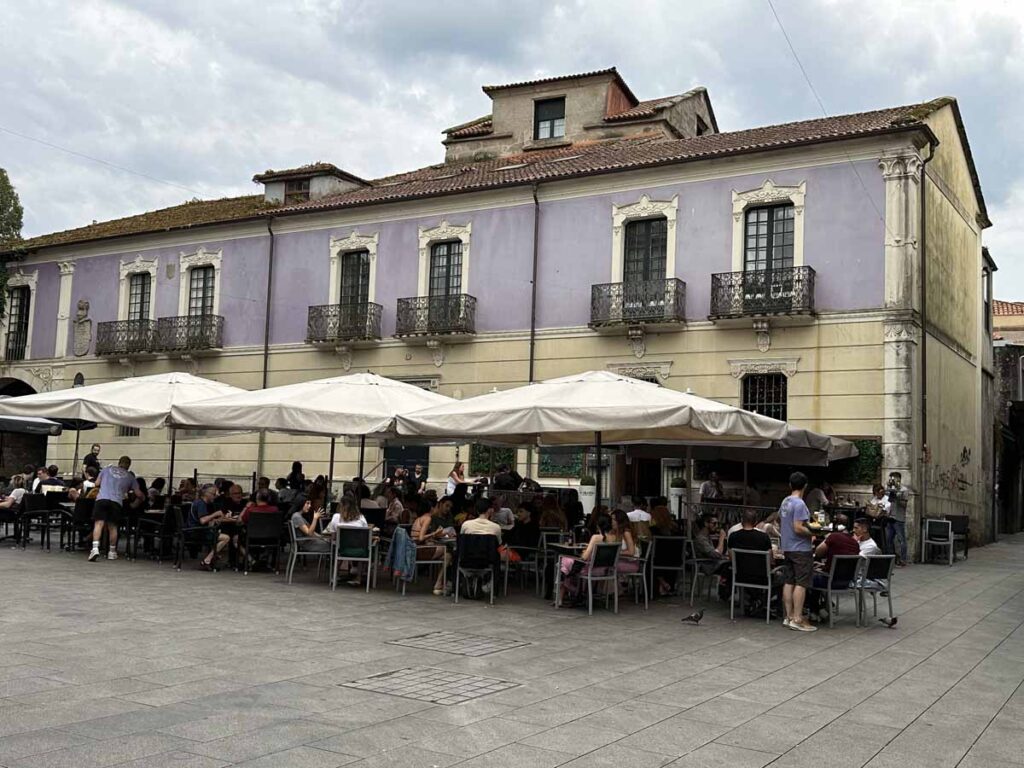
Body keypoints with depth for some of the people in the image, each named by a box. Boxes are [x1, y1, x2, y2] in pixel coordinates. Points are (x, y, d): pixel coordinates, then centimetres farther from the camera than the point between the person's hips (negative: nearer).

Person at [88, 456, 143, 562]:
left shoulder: (107, 469, 22)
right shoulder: (130, 476, 20)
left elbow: (97, 484, 25)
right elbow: (138, 494, 18)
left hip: (101, 498, 0)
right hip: (116, 501, 0)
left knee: (99, 523, -7)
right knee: (112, 526, 13)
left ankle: (95, 548, -25)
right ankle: (112, 552, 21)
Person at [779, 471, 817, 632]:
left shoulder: (785, 502, 9)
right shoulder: (799, 504, -18)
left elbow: (780, 521, 21)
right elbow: (798, 528, -22)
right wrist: (813, 532, -10)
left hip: (787, 548, 9)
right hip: (801, 549, -9)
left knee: (789, 582, 10)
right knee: (801, 583, -6)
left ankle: (788, 617, 14)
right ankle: (797, 619, -7)